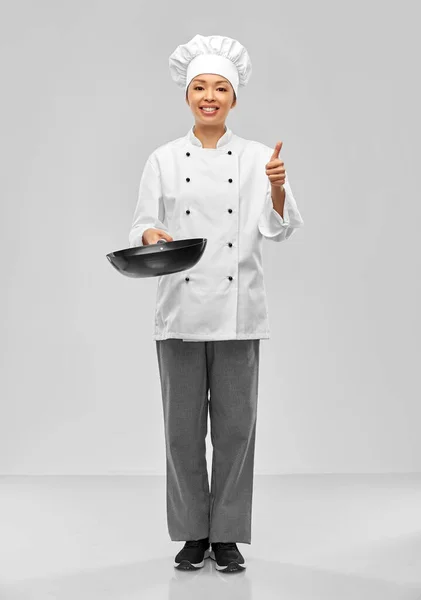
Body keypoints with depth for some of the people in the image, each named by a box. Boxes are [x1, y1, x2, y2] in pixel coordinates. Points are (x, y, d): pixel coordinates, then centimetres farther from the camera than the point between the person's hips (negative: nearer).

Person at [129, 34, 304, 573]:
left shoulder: (257, 158, 4)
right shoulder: (164, 160, 7)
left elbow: (277, 230, -5)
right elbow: (142, 227, 5)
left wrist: (278, 190, -25)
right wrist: (150, 236, -18)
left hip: (238, 310, 0)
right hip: (180, 309, 1)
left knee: (235, 423, 3)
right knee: (183, 425, 5)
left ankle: (227, 536, 17)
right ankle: (193, 534, 20)